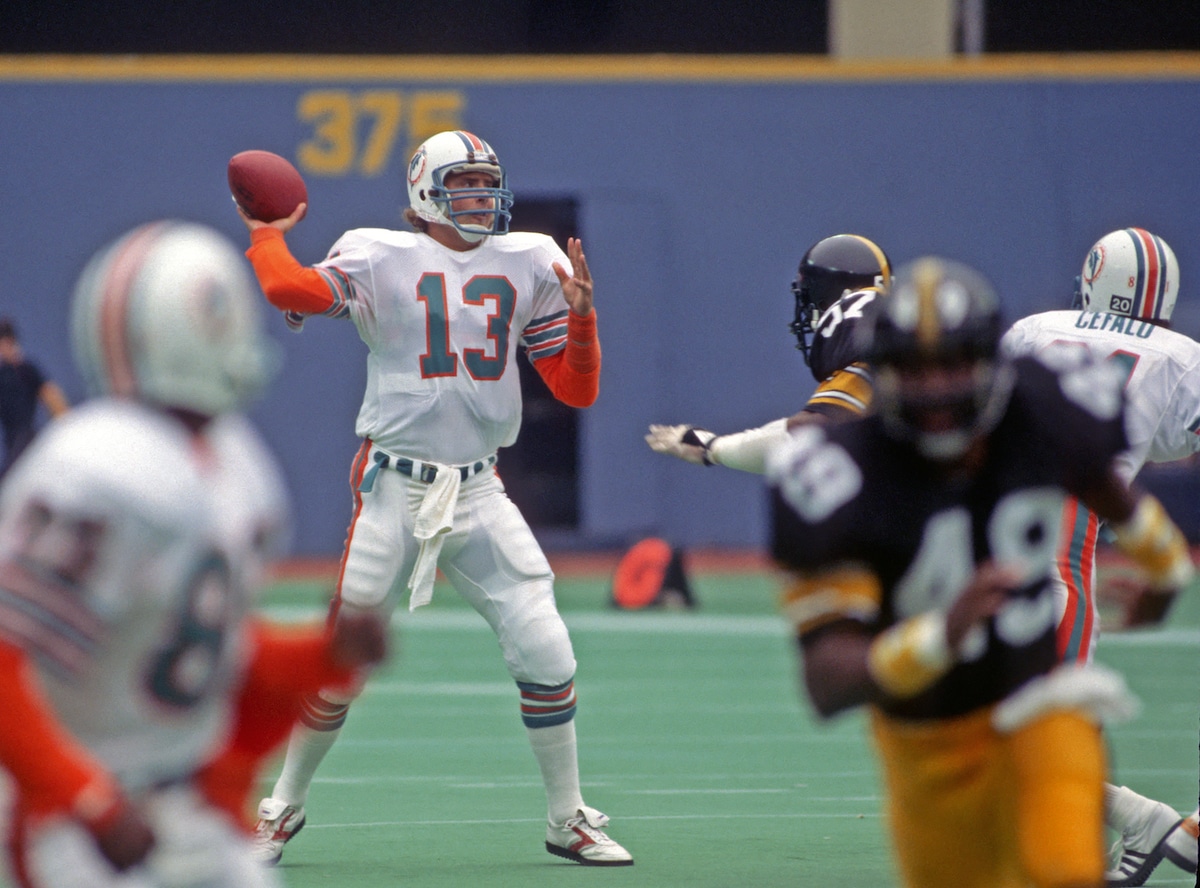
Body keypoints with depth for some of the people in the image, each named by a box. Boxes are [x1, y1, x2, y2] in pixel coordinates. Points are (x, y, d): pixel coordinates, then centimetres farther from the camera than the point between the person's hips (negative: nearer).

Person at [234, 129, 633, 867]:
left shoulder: (528, 265, 10)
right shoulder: (382, 259, -2)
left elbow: (578, 390, 10)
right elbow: (289, 289, -20)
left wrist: (581, 314, -5)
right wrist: (266, 232, -3)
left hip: (480, 495, 3)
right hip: (395, 493, -3)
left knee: (546, 651, -7)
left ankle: (568, 819, 9)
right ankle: (286, 804, 20)